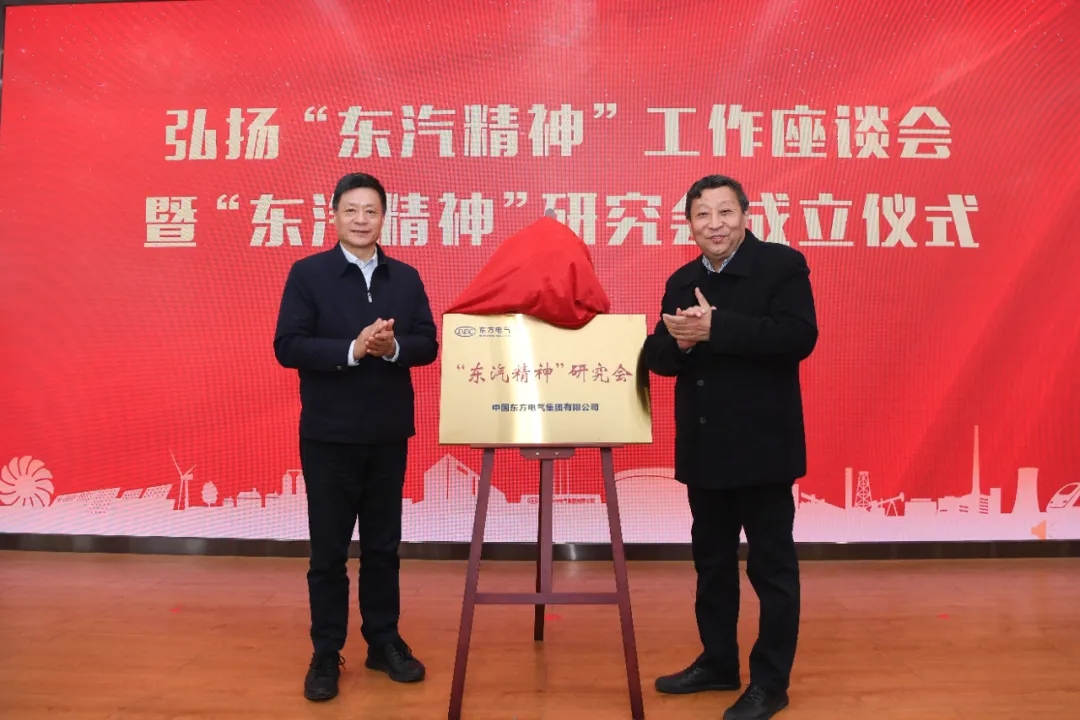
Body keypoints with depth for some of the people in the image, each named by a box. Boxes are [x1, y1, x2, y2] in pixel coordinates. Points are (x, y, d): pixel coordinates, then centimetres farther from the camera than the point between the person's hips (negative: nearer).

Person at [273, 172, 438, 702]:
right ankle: (326, 653, 22)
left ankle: (383, 642, 28)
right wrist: (352, 349, -23)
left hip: (389, 434, 3)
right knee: (328, 549, 8)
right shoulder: (307, 274, -3)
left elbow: (428, 344, 2)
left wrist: (393, 347, -18)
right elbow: (287, 346, -11)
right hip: (329, 435, -3)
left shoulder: (406, 277, 7)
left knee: (383, 545, 13)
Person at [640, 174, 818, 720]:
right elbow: (656, 357, 6)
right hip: (703, 447, 6)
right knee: (711, 560, 17)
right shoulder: (681, 282, 11)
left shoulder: (782, 264, -6)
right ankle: (718, 662, 33)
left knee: (771, 564, 5)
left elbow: (799, 336, -21)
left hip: (761, 444, -6)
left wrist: (715, 328, -25)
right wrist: (678, 341, -17)